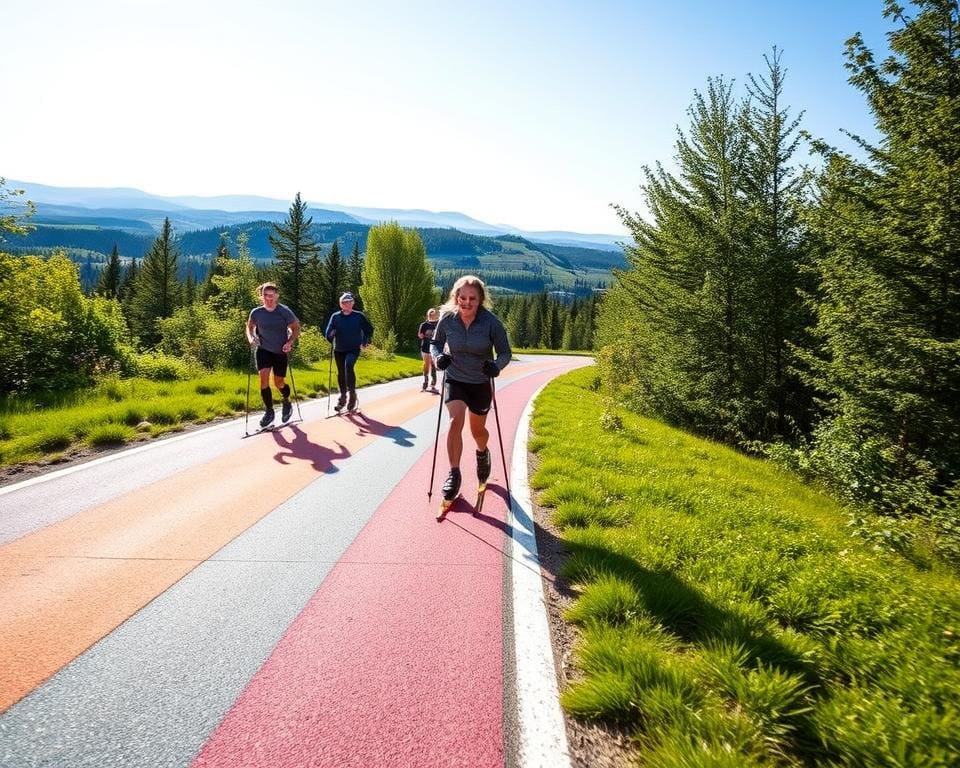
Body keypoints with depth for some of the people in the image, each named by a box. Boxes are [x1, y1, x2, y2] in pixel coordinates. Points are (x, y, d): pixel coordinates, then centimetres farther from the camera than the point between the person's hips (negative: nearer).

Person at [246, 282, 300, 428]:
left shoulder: (284, 311, -14)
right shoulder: (256, 312, -9)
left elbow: (296, 328, -2)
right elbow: (249, 327, 10)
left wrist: (290, 342, -17)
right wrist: (251, 338, -10)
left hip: (280, 351, -1)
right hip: (263, 350, 1)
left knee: (279, 383, 6)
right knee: (264, 378, -15)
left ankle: (287, 403, 39)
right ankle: (269, 411, 1)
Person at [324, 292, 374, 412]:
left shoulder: (359, 316, -2)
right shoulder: (335, 316, 1)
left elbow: (369, 329, 8)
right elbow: (328, 333, -4)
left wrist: (364, 343, 2)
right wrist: (330, 337, -24)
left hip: (353, 349, -3)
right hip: (339, 350, 3)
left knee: (348, 365, -28)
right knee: (341, 373, 11)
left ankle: (352, 394, -18)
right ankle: (343, 398, 28)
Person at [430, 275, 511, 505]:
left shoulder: (491, 322, -19)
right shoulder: (447, 318, -14)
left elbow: (505, 352, -10)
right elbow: (435, 342, 4)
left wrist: (497, 365, -31)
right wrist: (438, 356, -18)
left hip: (480, 383, 0)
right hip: (454, 379, 0)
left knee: (478, 430, 14)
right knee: (456, 420, -23)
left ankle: (482, 453, 50)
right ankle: (454, 473, -10)